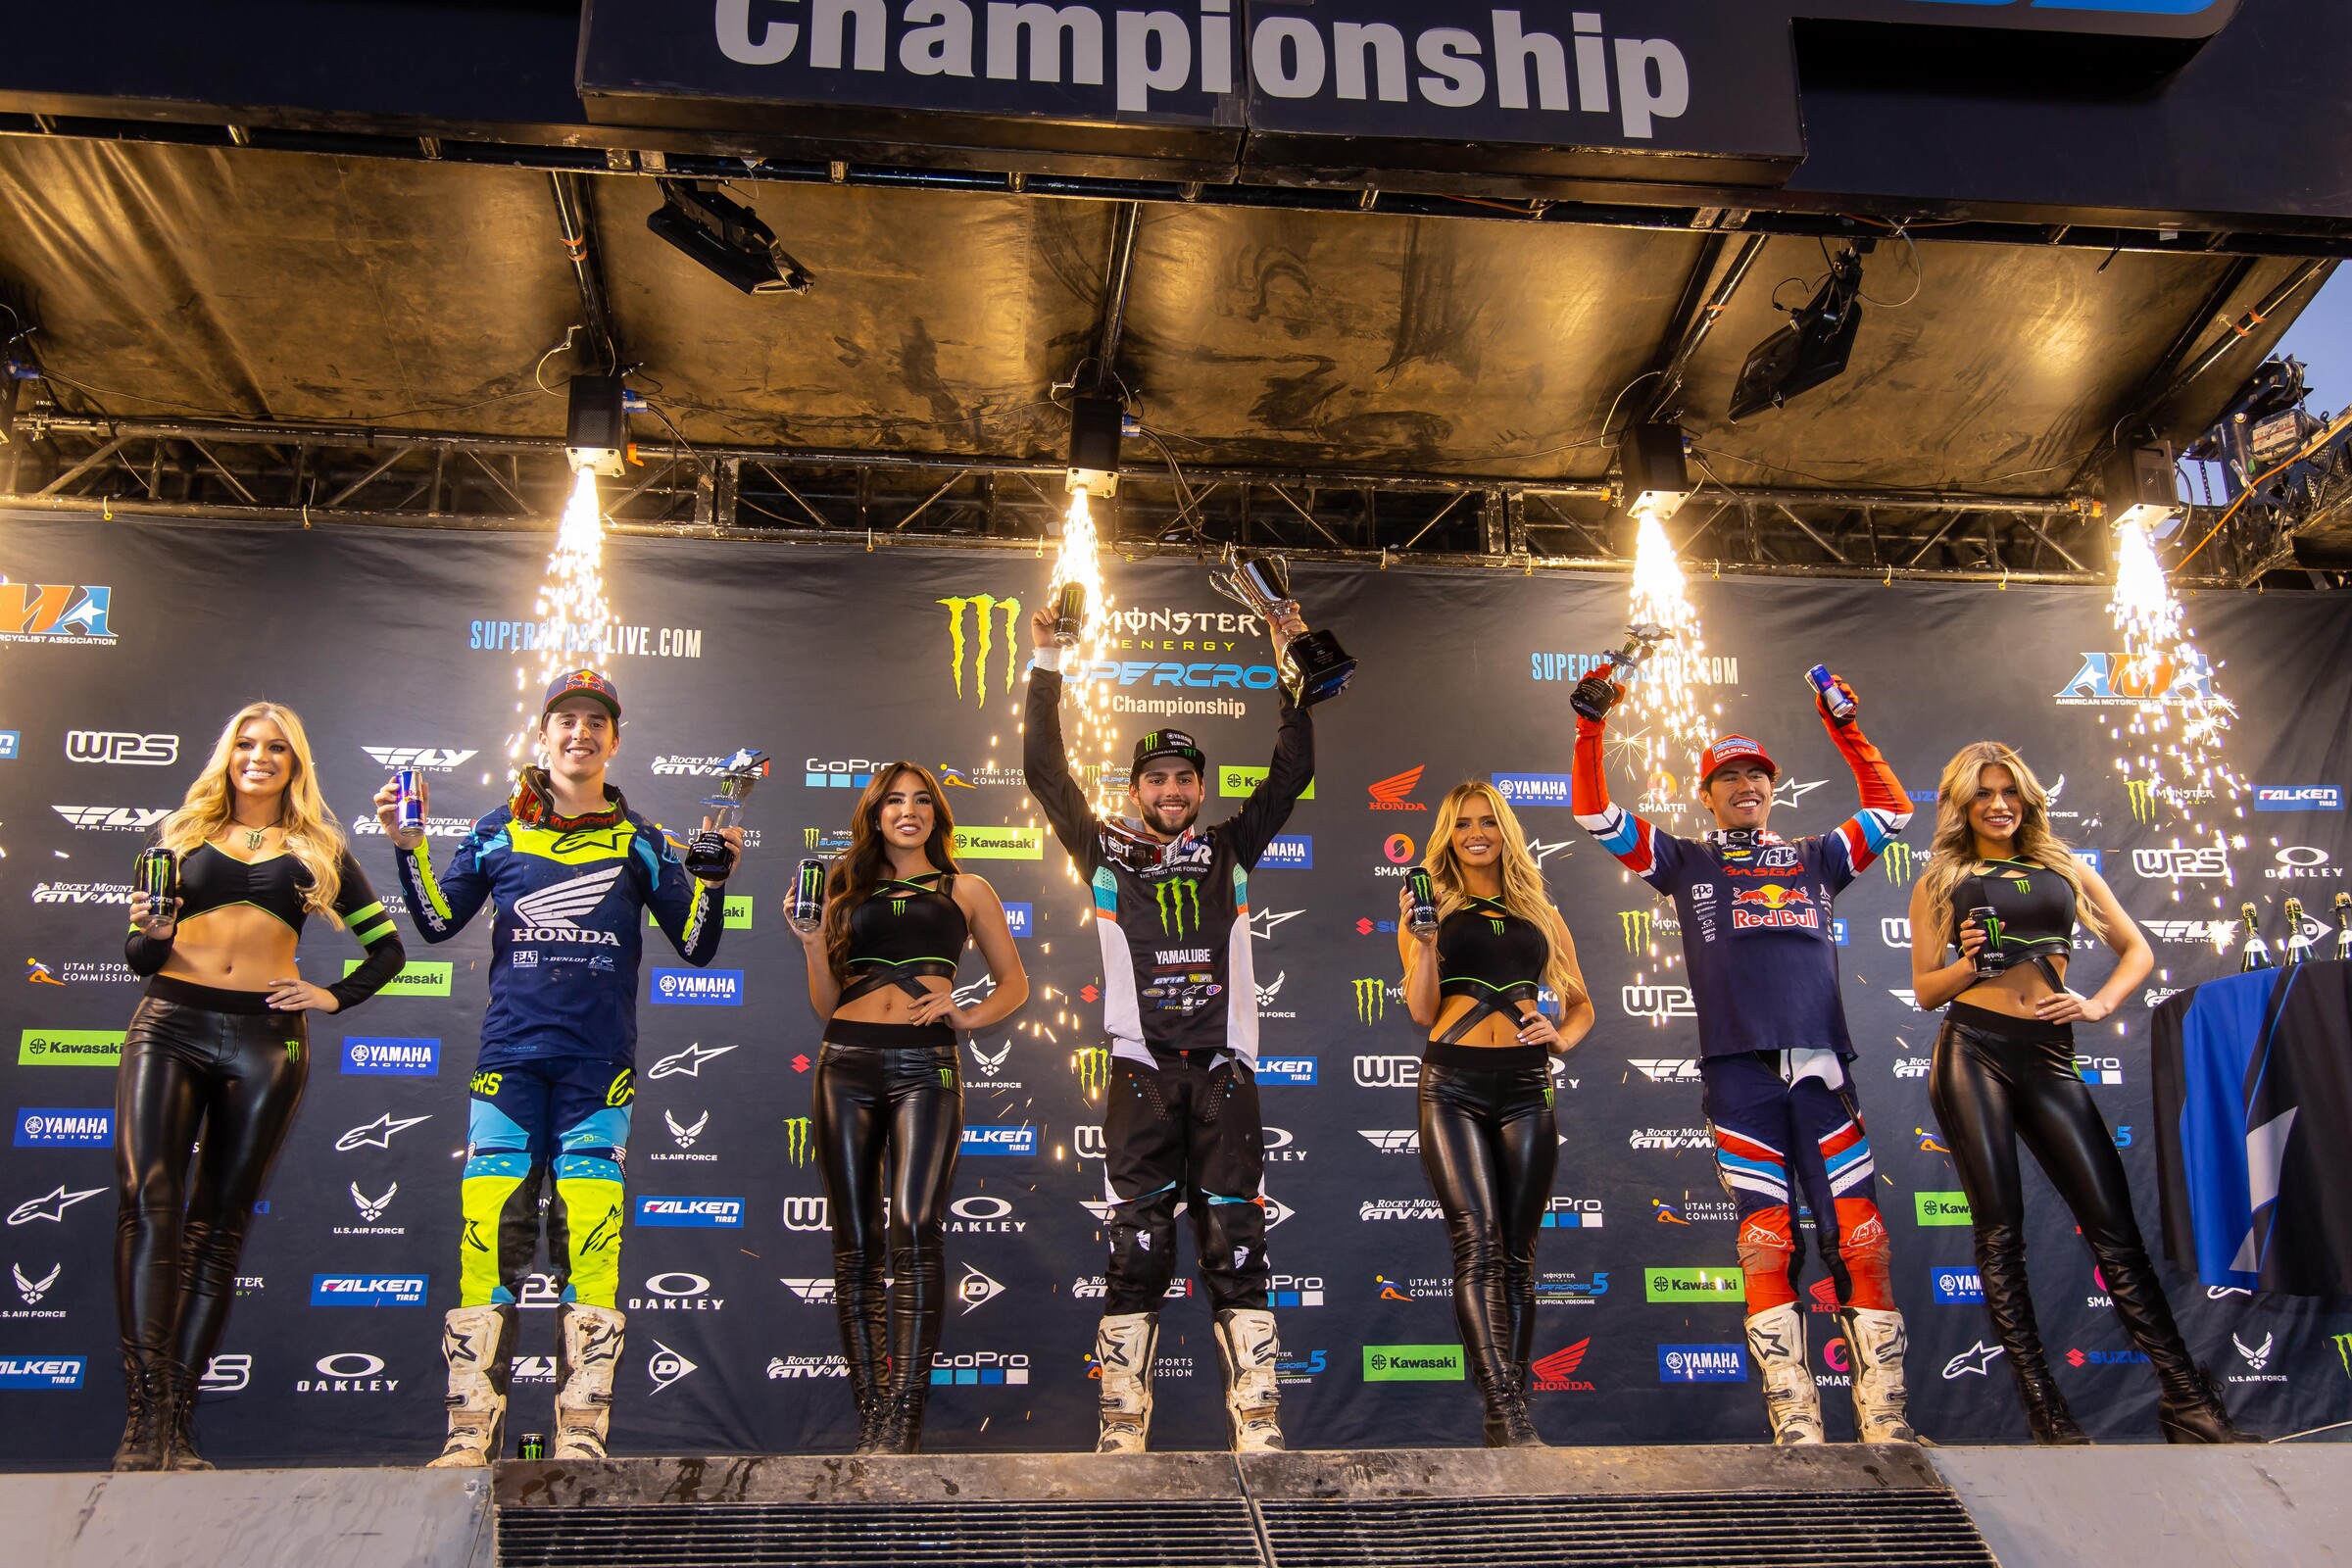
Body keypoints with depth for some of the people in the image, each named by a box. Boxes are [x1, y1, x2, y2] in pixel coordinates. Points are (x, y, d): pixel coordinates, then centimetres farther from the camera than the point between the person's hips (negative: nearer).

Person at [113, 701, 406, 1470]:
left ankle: (177, 1420, 2)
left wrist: (332, 997, 6)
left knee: (219, 1223, 0)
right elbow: (138, 957, 15)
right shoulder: (184, 833, 16)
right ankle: (146, 1409, -17)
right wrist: (152, 933, -7)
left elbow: (388, 949, 19)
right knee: (147, 1197, -16)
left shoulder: (317, 850, 15)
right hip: (170, 1024, 0)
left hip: (265, 1039, 0)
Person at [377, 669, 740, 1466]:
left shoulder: (640, 841, 11)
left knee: (590, 1240, -5)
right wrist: (407, 847, 2)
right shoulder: (498, 831, 13)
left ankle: (582, 1432, 0)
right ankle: (472, 1429, 2)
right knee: (489, 1233, -5)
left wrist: (714, 877, -6)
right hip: (509, 1057, 1)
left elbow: (696, 944, 9)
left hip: (599, 1064, -1)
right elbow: (438, 922, 13)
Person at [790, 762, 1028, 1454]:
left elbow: (1013, 983, 17)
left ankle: (904, 1416, -18)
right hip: (847, 1066, 3)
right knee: (855, 1242, 2)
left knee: (914, 1227, -18)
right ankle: (870, 1411, 8)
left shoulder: (965, 890, 14)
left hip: (925, 1067, -3)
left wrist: (969, 1015, -1)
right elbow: (827, 1005, 18)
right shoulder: (849, 891, 19)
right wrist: (814, 943, 3)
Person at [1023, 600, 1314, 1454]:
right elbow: (1045, 771, 8)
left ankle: (1259, 1424, 1)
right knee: (1137, 1249, -3)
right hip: (1142, 1070, -1)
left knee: (1235, 1245, -1)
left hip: (1224, 1070, 1)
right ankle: (1122, 1428, 4)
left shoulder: (1230, 851, 15)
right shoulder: (1107, 851, 12)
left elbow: (1292, 771, 12)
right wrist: (1047, 665, 5)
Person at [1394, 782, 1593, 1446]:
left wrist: (1561, 1036, 0)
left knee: (1517, 1253, 4)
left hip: (1526, 1086, 3)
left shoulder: (1541, 915, 18)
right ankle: (1506, 1414, -15)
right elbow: (1422, 1010, 2)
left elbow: (1582, 1005, 22)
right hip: (1452, 1085, -2)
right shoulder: (1431, 911, 11)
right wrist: (1422, 942, -13)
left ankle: (1509, 1412, 8)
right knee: (1478, 1246, -12)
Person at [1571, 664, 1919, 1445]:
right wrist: (1591, 726, 5)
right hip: (1739, 1071, -2)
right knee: (1767, 1241, -5)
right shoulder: (1685, 862, 17)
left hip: (1821, 1069, 2)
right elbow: (1596, 815, 13)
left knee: (1859, 1238, -4)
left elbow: (1892, 810, 27)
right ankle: (1795, 1424, -3)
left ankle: (1884, 1419, -1)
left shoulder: (1815, 857, 23)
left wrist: (1846, 729, 22)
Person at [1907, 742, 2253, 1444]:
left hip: (2049, 1057, 2)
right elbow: (1925, 990, 9)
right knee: (1999, 1228, -4)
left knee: (2113, 1223, -2)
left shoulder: (2065, 869, 17)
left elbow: (2137, 949, 20)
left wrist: (2099, 1003, 3)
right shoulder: (1942, 881, 10)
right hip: (1973, 1051, -2)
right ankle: (2043, 1407, 1)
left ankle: (2187, 1400, 3)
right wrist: (1968, 963, -11)